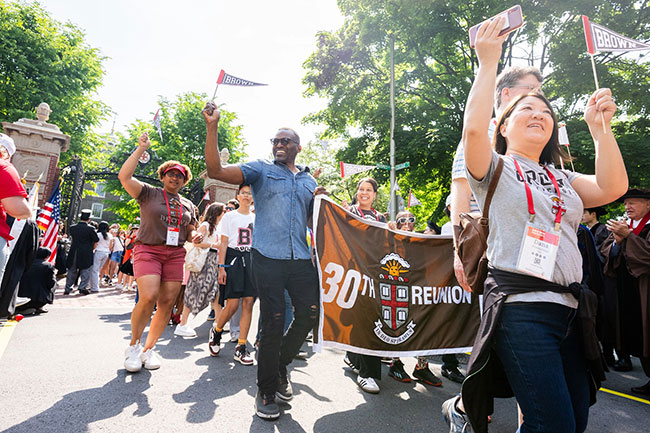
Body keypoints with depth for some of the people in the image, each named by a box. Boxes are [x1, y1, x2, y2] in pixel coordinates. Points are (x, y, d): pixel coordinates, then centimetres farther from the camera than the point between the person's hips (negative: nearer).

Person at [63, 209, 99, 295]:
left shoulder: (72, 228, 0)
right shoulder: (90, 229, -12)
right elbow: (96, 241, -5)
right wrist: (91, 249, 11)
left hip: (73, 253, 5)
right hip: (86, 254, -4)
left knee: (72, 271, 15)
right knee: (86, 270, 5)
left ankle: (67, 289, 20)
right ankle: (82, 288, 1)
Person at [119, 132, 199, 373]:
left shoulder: (188, 205, 18)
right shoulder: (149, 193, 6)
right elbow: (124, 176, -8)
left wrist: (196, 236, 1)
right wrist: (140, 149, -8)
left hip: (175, 254, 4)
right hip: (148, 250, -4)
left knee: (167, 302, -1)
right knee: (148, 297, -19)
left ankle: (149, 348, 15)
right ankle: (133, 345, 5)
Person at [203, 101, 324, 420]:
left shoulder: (309, 181, 20)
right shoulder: (260, 169, 7)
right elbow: (215, 171, -7)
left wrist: (321, 200, 2)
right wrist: (212, 127, -15)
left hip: (301, 258, 5)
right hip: (268, 256, -4)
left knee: (309, 314, 4)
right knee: (273, 322, -3)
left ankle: (281, 365, 32)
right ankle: (266, 392, 18)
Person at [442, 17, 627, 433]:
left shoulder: (562, 179, 22)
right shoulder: (495, 169, 4)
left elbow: (613, 188, 5)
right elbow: (474, 129, -16)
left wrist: (599, 126, 3)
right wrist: (488, 63, -9)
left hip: (569, 308, 7)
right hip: (521, 306, -7)